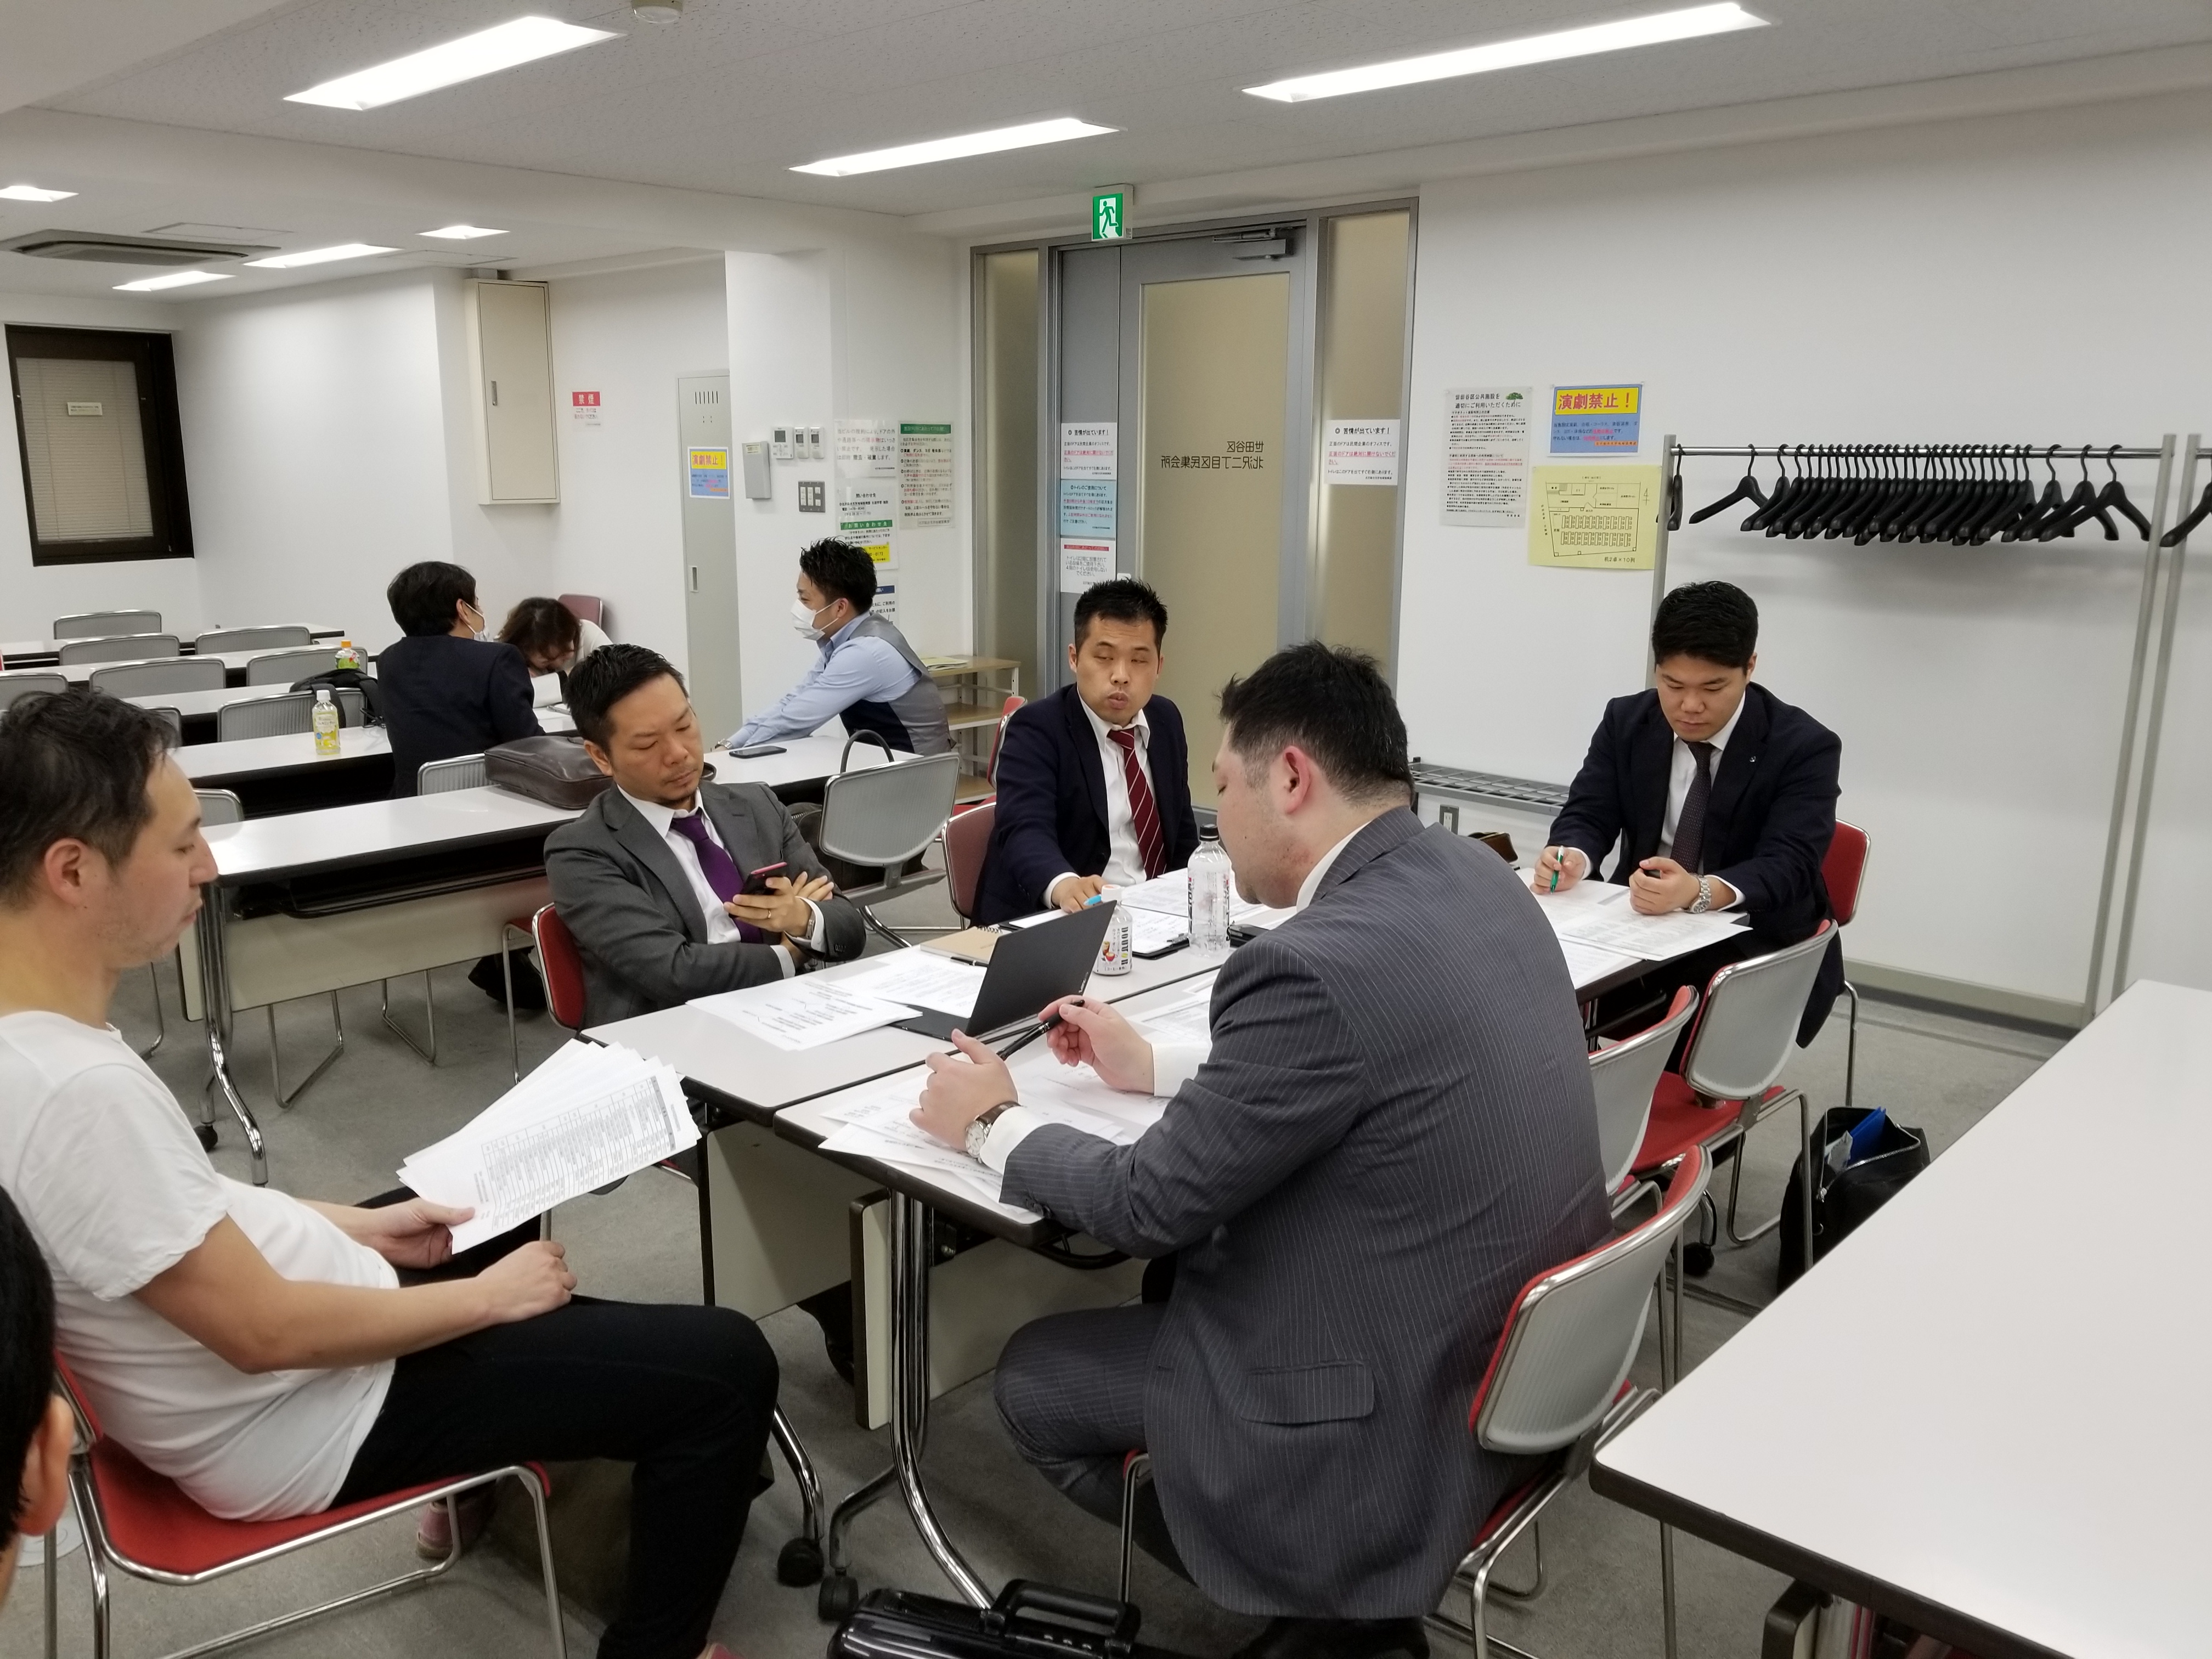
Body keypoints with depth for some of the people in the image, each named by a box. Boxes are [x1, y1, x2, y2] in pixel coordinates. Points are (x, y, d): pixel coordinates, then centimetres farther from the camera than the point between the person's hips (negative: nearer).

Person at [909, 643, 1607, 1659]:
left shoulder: (1318, 964, -28)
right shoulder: (1473, 876, -1)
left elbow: (1151, 1204, -16)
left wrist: (989, 1126, 0)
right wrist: (1153, 1065, 18)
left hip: (1402, 1404, -8)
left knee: (1032, 1376, 10)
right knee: (1180, 1273, 25)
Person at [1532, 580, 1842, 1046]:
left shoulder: (1805, 746, -10)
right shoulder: (1626, 722, 2)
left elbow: (1787, 864, -20)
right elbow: (1588, 815, 1)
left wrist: (1699, 892, -40)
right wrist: (1573, 856, -25)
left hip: (1760, 942, -3)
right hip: (1645, 923, 4)